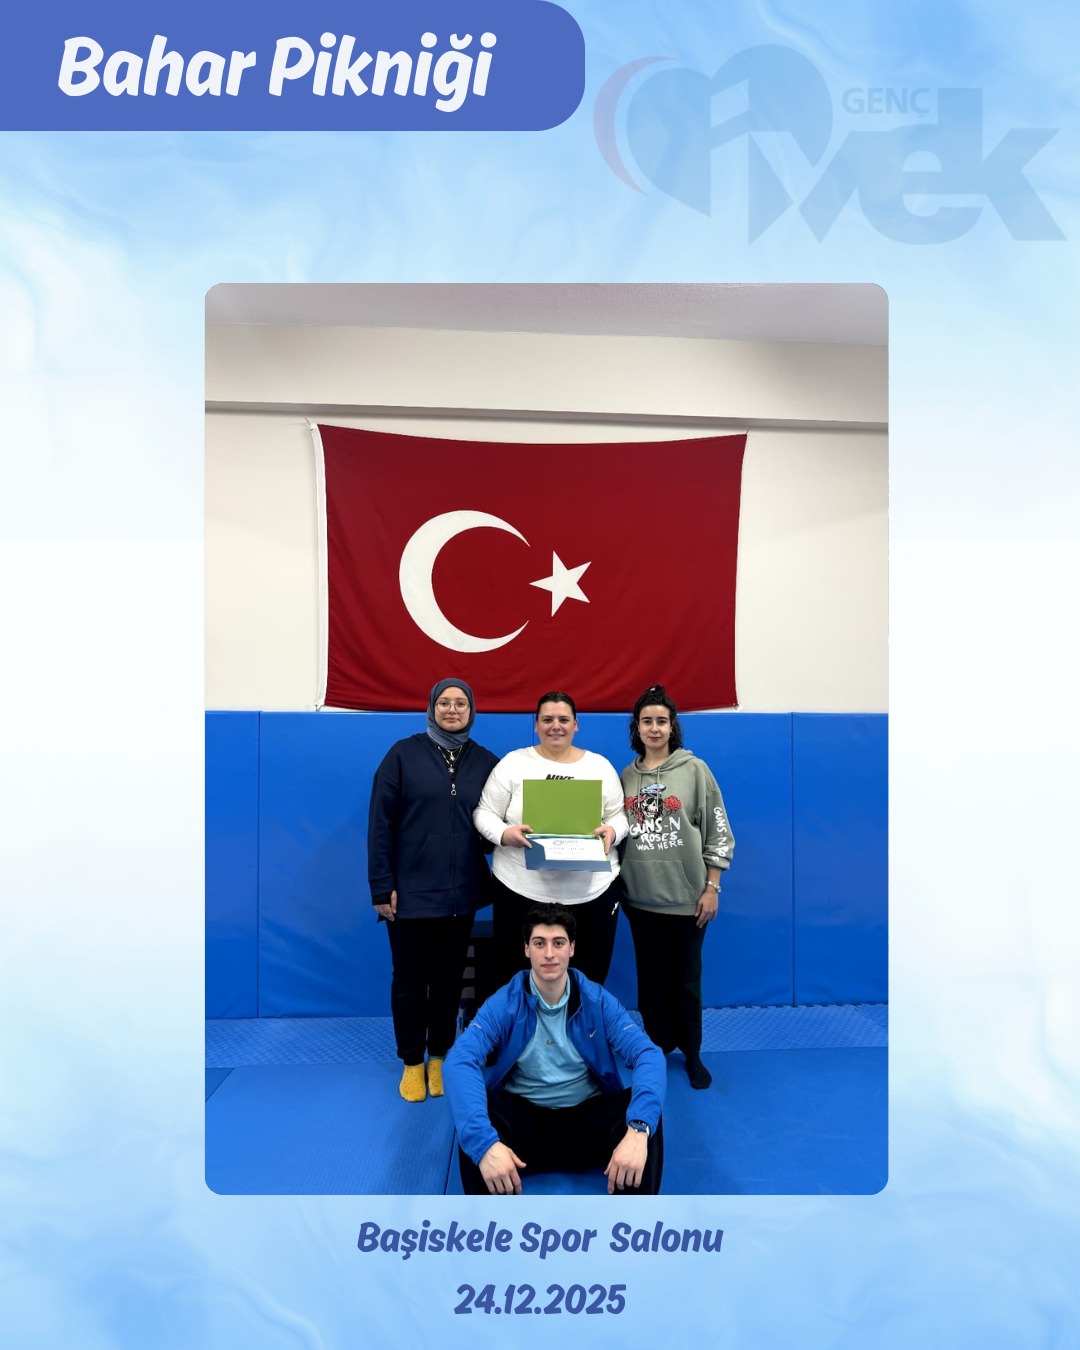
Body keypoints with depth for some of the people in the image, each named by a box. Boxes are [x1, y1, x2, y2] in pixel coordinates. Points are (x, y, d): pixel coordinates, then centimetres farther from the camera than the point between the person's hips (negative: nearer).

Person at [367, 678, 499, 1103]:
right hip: (410, 891, -2)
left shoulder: (487, 763, 4)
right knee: (409, 979, 9)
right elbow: (380, 823, -7)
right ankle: (412, 1062, 27)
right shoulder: (404, 754, -5)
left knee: (448, 976, 15)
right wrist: (382, 886, -10)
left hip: (460, 892, 3)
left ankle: (440, 1057, 32)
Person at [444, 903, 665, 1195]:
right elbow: (459, 1060, -25)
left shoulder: (598, 1001, -6)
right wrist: (484, 1141, -43)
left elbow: (647, 1055, -18)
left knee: (645, 1118, -29)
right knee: (473, 1124, -32)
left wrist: (638, 1128, -39)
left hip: (587, 1119, 1)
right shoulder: (503, 1004, -10)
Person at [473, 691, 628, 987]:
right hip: (521, 889, -1)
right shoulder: (513, 763, 2)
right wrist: (504, 834, -17)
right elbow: (484, 812, 2)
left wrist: (612, 831, -12)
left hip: (593, 891, 1)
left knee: (589, 981, 10)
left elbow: (619, 815, 10)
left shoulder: (600, 765, 7)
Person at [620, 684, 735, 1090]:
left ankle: (692, 1053, 27)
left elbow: (718, 832, -3)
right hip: (641, 897, 3)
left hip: (686, 896, -3)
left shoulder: (695, 770, -4)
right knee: (651, 976, 14)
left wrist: (711, 888, -7)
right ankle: (658, 1045, 31)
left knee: (686, 978, 9)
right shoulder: (626, 776, 5)